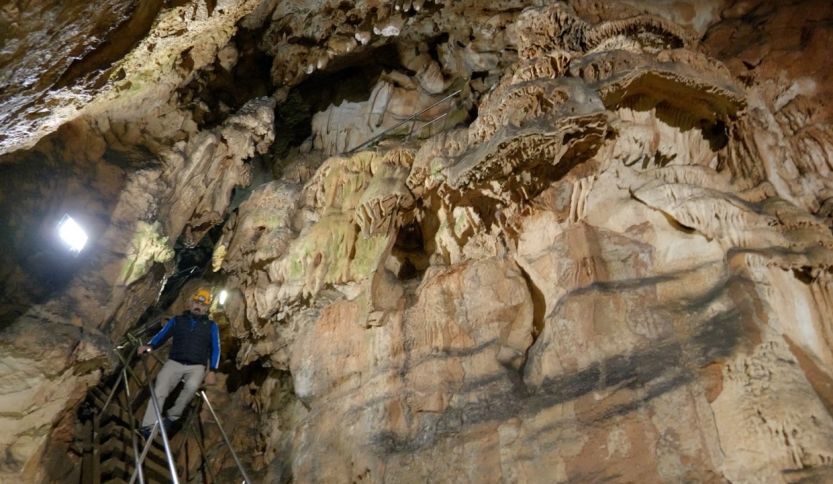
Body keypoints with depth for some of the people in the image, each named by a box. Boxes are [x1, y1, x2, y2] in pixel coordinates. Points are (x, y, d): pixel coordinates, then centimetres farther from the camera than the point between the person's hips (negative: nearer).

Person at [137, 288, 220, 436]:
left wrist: (212, 371, -4)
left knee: (191, 386, -33)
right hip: (174, 363, 1)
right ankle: (149, 425, -28)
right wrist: (149, 346, -13)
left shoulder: (211, 326, 12)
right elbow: (162, 335, 8)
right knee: (160, 389, -23)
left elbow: (215, 349, 8)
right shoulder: (177, 320, 15)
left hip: (196, 366, -1)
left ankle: (172, 417, -17)